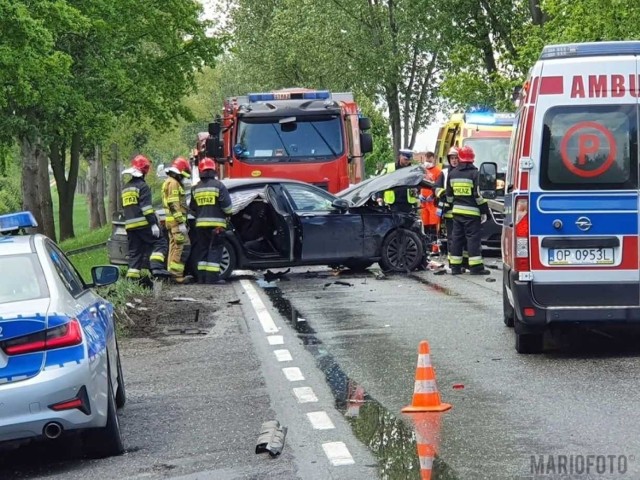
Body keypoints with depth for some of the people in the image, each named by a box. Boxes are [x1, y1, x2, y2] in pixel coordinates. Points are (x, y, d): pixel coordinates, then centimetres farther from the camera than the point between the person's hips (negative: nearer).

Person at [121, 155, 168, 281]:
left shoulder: (126, 187, 19)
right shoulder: (142, 186, -7)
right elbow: (146, 207, -15)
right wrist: (153, 223, -16)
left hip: (130, 225, 8)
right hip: (143, 224, -7)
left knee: (134, 252, 9)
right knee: (158, 242, -3)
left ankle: (132, 276, 2)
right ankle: (156, 267, -21)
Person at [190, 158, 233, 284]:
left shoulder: (196, 188, 9)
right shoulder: (218, 186, -7)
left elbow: (193, 207, 15)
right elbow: (226, 204, -9)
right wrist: (228, 213, 11)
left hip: (200, 223, 4)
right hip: (216, 223, -4)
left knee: (202, 249, 12)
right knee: (215, 250, -3)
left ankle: (202, 277, 11)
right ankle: (212, 277, -9)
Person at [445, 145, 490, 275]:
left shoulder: (452, 174, 9)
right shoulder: (473, 173, -10)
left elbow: (449, 194, 15)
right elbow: (478, 195, -13)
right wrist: (484, 211, -7)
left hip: (457, 211, 6)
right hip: (471, 212, -6)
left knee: (457, 237, 10)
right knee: (473, 237, -5)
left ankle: (455, 266, 12)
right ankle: (475, 267, -9)